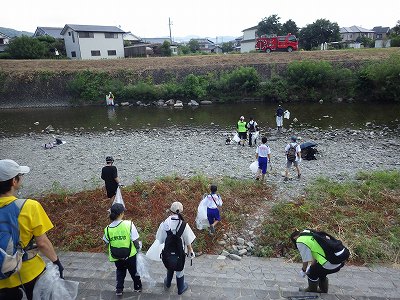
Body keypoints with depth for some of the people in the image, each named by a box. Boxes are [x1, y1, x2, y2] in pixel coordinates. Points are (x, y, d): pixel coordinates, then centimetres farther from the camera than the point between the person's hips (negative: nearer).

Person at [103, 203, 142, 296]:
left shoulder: (108, 228, -14)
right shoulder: (129, 224, -23)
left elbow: (106, 242, -2)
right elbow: (135, 241, -19)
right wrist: (138, 248, 2)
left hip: (116, 257, 2)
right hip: (130, 255, -1)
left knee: (120, 271, 30)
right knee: (134, 271, 25)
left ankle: (119, 289, 37)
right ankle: (137, 287, 44)